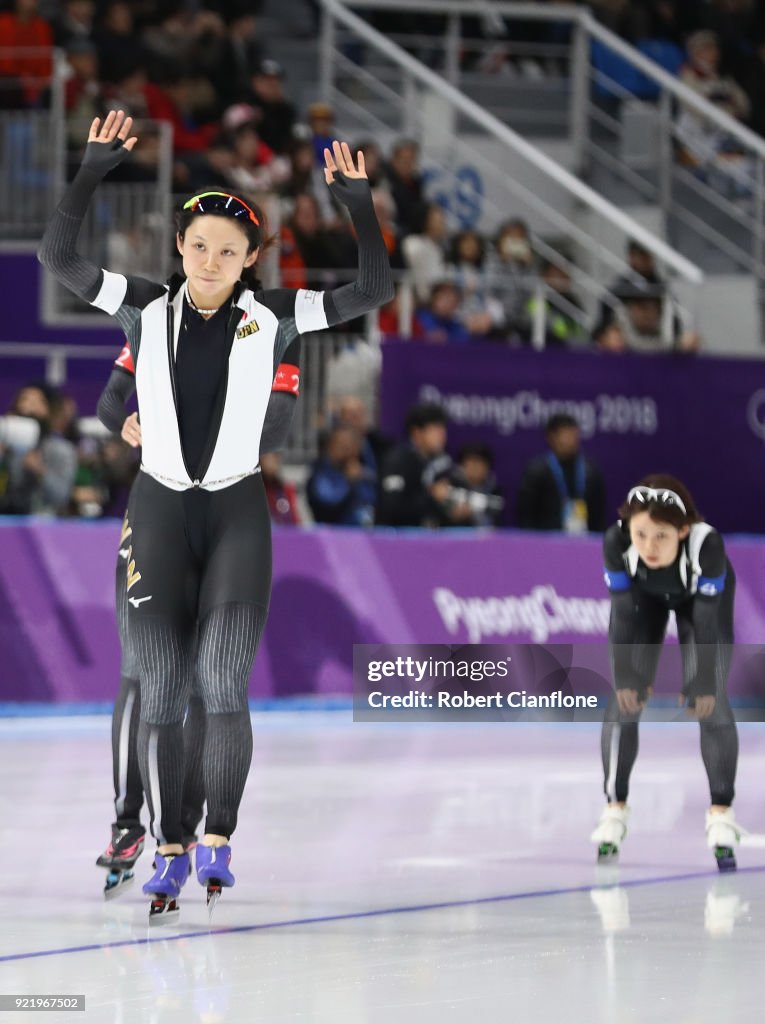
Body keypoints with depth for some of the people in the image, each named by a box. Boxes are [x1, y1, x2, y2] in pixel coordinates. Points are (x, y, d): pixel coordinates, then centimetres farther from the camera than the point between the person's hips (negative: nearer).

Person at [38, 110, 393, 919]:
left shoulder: (273, 314, 0)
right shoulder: (147, 308, 2)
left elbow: (373, 291, -4)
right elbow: (59, 257, -5)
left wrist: (358, 205, -14)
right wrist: (92, 172, -13)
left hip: (237, 510, -1)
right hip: (159, 509, 1)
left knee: (223, 683, -15)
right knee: (159, 691, -3)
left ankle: (217, 839, -1)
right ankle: (168, 852, 6)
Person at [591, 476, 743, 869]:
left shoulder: (707, 544, -43)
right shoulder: (616, 541, -38)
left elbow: (706, 624, -32)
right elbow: (622, 617, -26)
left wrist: (704, 684, -25)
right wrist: (624, 677, -22)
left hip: (703, 595, -2)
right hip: (645, 595, 2)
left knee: (711, 704, -9)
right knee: (624, 700, -4)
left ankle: (721, 815, 1)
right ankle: (615, 809, 8)